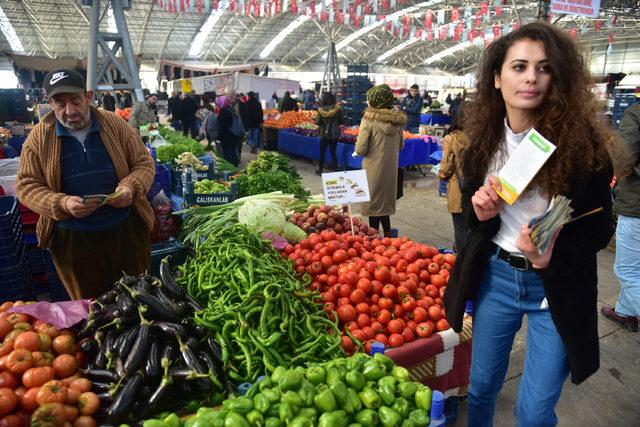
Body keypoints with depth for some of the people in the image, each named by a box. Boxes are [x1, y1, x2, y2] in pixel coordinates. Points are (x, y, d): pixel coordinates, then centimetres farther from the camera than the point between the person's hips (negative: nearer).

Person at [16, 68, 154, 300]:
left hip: (126, 229, 0)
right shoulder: (39, 137, -1)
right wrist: (61, 204, -19)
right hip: (72, 237, 0)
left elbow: (144, 163, 2)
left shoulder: (116, 125, -2)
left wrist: (131, 186, -19)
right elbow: (26, 186, 0)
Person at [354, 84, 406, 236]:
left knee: (374, 206, 6)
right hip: (391, 167, 5)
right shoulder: (397, 119, 2)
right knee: (386, 204, 19)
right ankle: (388, 235, 26)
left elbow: (360, 150, -16)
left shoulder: (369, 119, -14)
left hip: (374, 169, -5)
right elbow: (400, 145, 14)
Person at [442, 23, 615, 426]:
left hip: (557, 286, -3)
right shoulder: (485, 136, -4)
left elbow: (600, 228, -8)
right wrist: (479, 210, -14)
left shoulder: (583, 143, -16)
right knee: (482, 387, 20)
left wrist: (550, 258, -26)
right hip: (495, 275, 3)